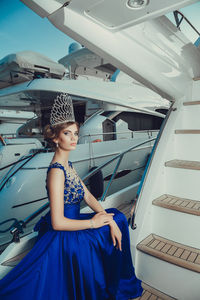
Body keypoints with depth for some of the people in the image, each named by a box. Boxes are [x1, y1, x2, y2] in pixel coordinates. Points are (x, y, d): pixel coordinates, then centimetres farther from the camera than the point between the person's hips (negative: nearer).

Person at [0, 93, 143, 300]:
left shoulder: (68, 164, 2)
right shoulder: (56, 171, -28)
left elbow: (88, 197, 4)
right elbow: (58, 222, -29)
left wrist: (109, 220, -8)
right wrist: (93, 223, -16)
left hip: (70, 224, 9)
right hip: (62, 235, -9)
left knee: (117, 219, 15)